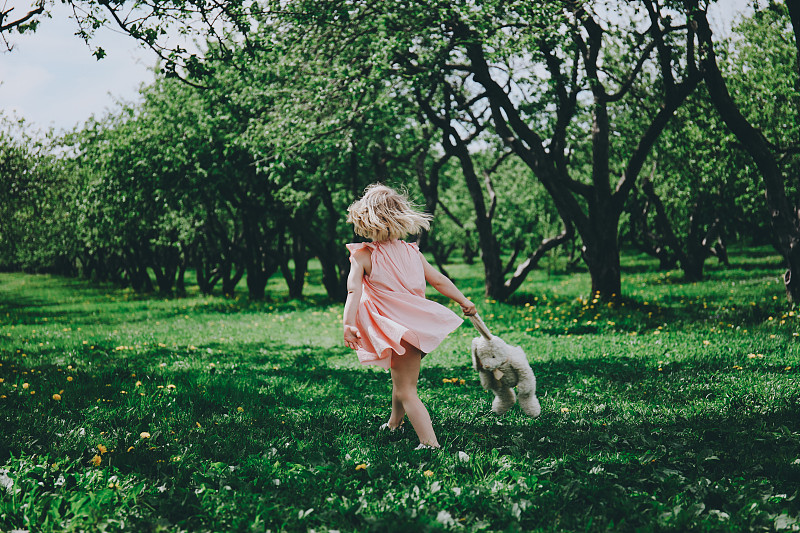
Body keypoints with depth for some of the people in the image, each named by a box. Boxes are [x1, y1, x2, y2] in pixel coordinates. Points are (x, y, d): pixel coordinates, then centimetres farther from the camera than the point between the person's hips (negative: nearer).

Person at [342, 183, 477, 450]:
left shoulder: (362, 255, -8)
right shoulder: (412, 252, 5)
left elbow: (354, 290, -21)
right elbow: (439, 281, 10)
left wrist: (348, 324, -30)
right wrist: (464, 302, 21)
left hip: (396, 330, -6)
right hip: (420, 324, 6)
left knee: (407, 392, -4)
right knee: (401, 380, 28)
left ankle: (430, 443, -15)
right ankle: (394, 423, 49)